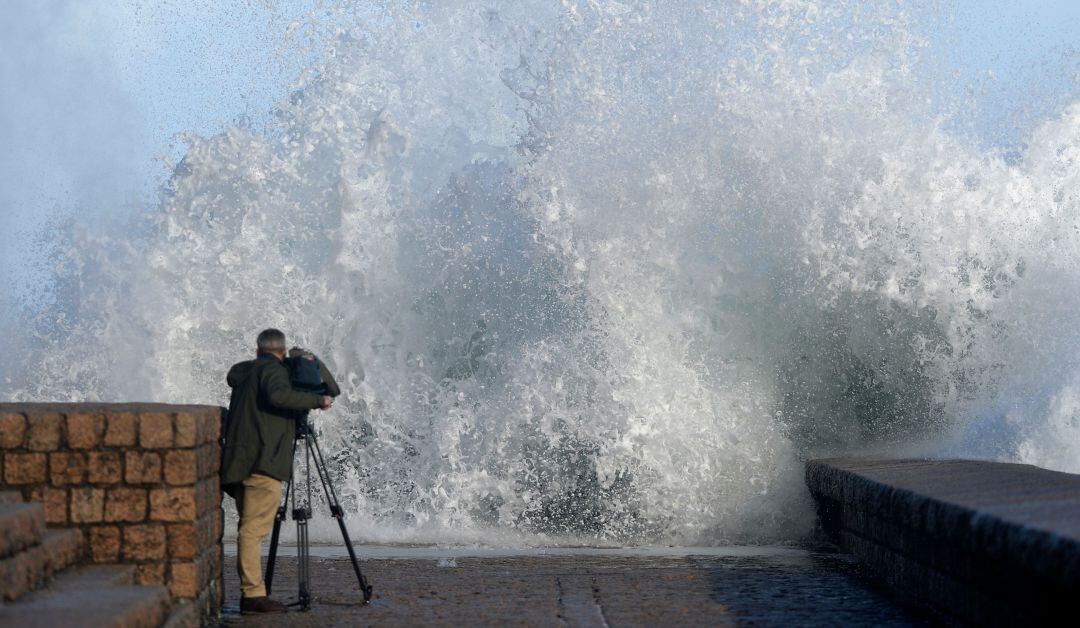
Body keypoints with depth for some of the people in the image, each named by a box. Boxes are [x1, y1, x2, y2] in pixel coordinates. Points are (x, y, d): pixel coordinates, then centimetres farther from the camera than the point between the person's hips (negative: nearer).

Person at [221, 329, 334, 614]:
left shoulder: (241, 372, 21)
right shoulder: (273, 370, -3)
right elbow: (279, 395, -23)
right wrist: (318, 400, -13)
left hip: (239, 462, 9)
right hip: (262, 462, -9)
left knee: (249, 528, 10)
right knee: (254, 528, -11)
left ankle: (250, 591, 9)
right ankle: (252, 593, -14)